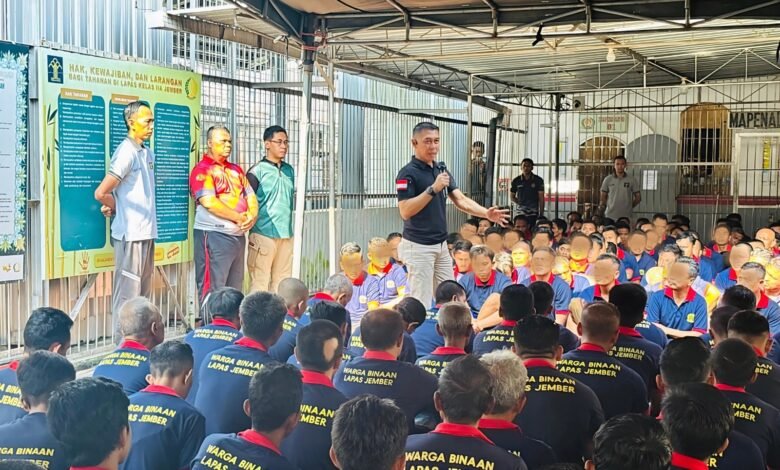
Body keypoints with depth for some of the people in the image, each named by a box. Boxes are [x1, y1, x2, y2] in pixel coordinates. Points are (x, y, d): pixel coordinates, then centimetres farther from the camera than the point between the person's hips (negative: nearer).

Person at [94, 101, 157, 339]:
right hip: (130, 234, -9)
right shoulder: (126, 152, -14)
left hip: (146, 232, 9)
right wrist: (116, 209, 0)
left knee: (143, 293, 14)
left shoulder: (147, 153, 13)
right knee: (128, 293, -4)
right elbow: (101, 193, -18)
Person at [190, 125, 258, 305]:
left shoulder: (236, 170, 18)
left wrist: (252, 215, -7)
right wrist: (239, 218, -14)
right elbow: (209, 202, -19)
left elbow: (250, 196, 15)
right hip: (214, 235, -8)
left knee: (235, 289, 13)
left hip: (238, 235, 8)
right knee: (213, 289, -7)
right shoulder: (202, 170, -8)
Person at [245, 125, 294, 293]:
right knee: (260, 283, -5)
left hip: (286, 235, 6)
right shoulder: (257, 171, -4)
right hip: (264, 234, -6)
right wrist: (251, 232, -9)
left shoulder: (289, 170, 15)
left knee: (282, 282, 6)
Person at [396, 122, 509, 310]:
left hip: (441, 245, 8)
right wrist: (433, 189, -26)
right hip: (418, 246, -8)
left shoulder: (441, 169, 11)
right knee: (421, 304, -5)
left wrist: (486, 213, -10)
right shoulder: (408, 173, -12)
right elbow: (405, 211, -21)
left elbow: (460, 200, 5)